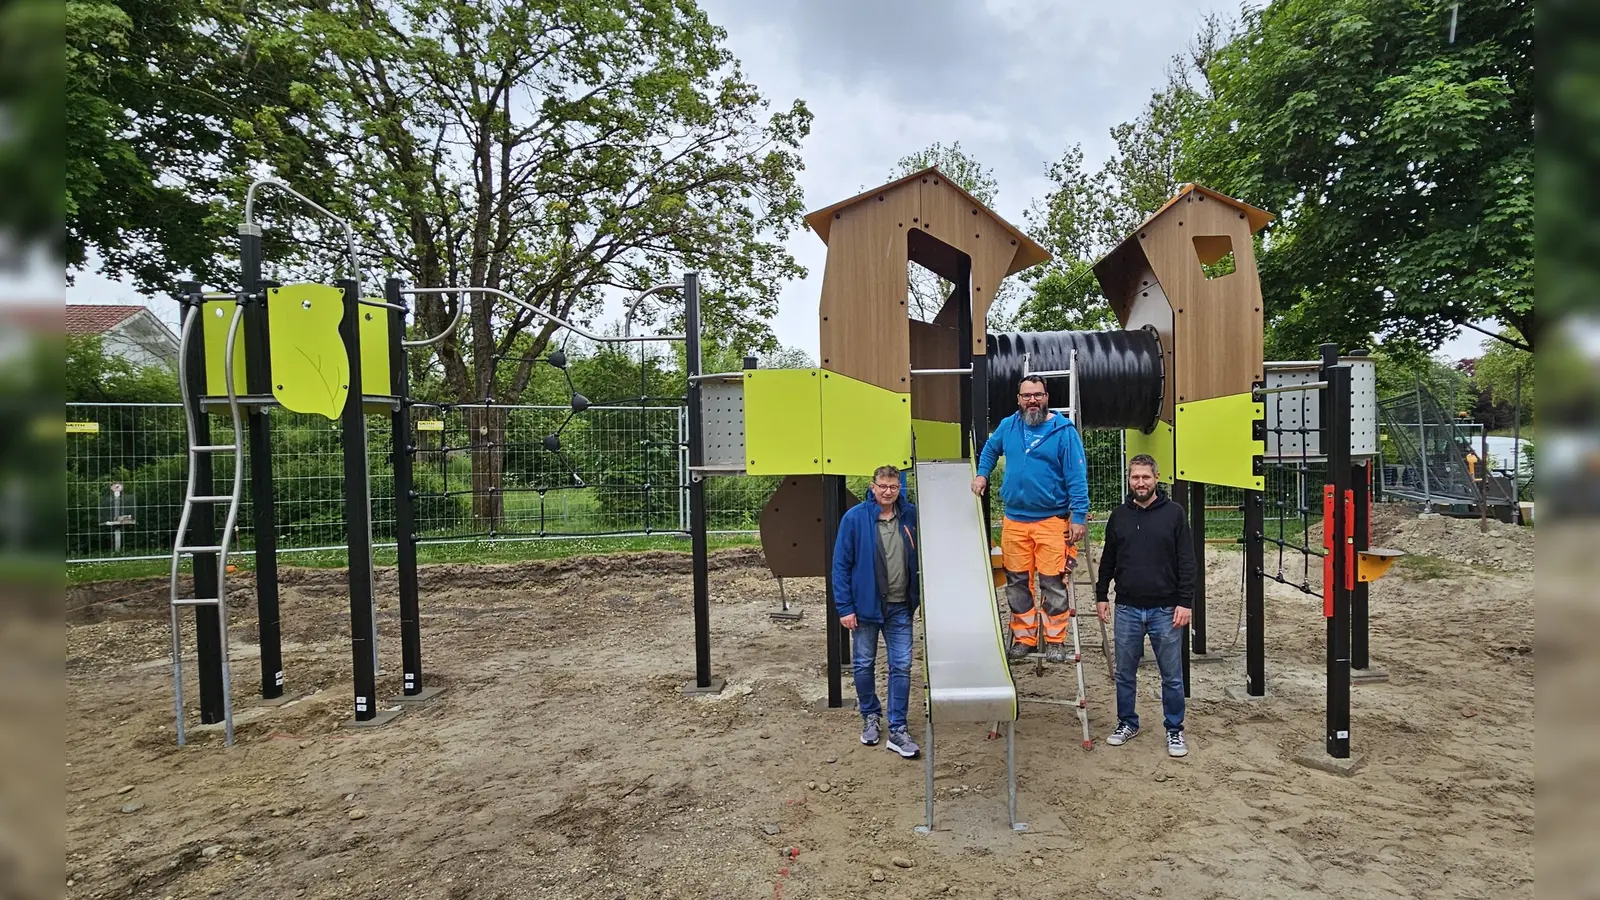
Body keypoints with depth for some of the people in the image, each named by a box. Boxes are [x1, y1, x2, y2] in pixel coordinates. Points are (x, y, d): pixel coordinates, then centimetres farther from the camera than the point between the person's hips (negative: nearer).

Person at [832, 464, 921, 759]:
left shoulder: (910, 515, -2)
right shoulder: (854, 518, -12)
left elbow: (920, 556, 10)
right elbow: (841, 565, -9)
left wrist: (918, 595, 8)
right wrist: (845, 608, -11)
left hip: (900, 606, 2)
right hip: (865, 605, -2)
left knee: (901, 666, 2)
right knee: (864, 665, 11)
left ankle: (897, 729, 12)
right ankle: (870, 717, 32)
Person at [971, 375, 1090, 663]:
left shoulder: (1064, 430, -7)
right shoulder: (1007, 426, 6)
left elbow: (1077, 476, -9)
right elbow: (990, 449, 28)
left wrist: (1079, 516, -13)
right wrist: (982, 474, 13)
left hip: (1052, 520, -4)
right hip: (1014, 519, 4)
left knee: (1053, 581, -3)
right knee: (1016, 581, 10)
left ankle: (1055, 640, 12)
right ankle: (1023, 637, 23)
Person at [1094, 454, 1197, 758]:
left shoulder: (1174, 513, -3)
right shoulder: (1119, 516, 6)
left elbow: (1186, 562, -4)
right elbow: (1108, 560, 13)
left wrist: (1185, 602, -9)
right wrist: (1101, 596, 11)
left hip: (1165, 610, -2)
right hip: (1127, 610, 3)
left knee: (1172, 676, 7)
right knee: (1125, 674, 12)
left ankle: (1174, 730, 22)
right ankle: (1127, 723, 28)